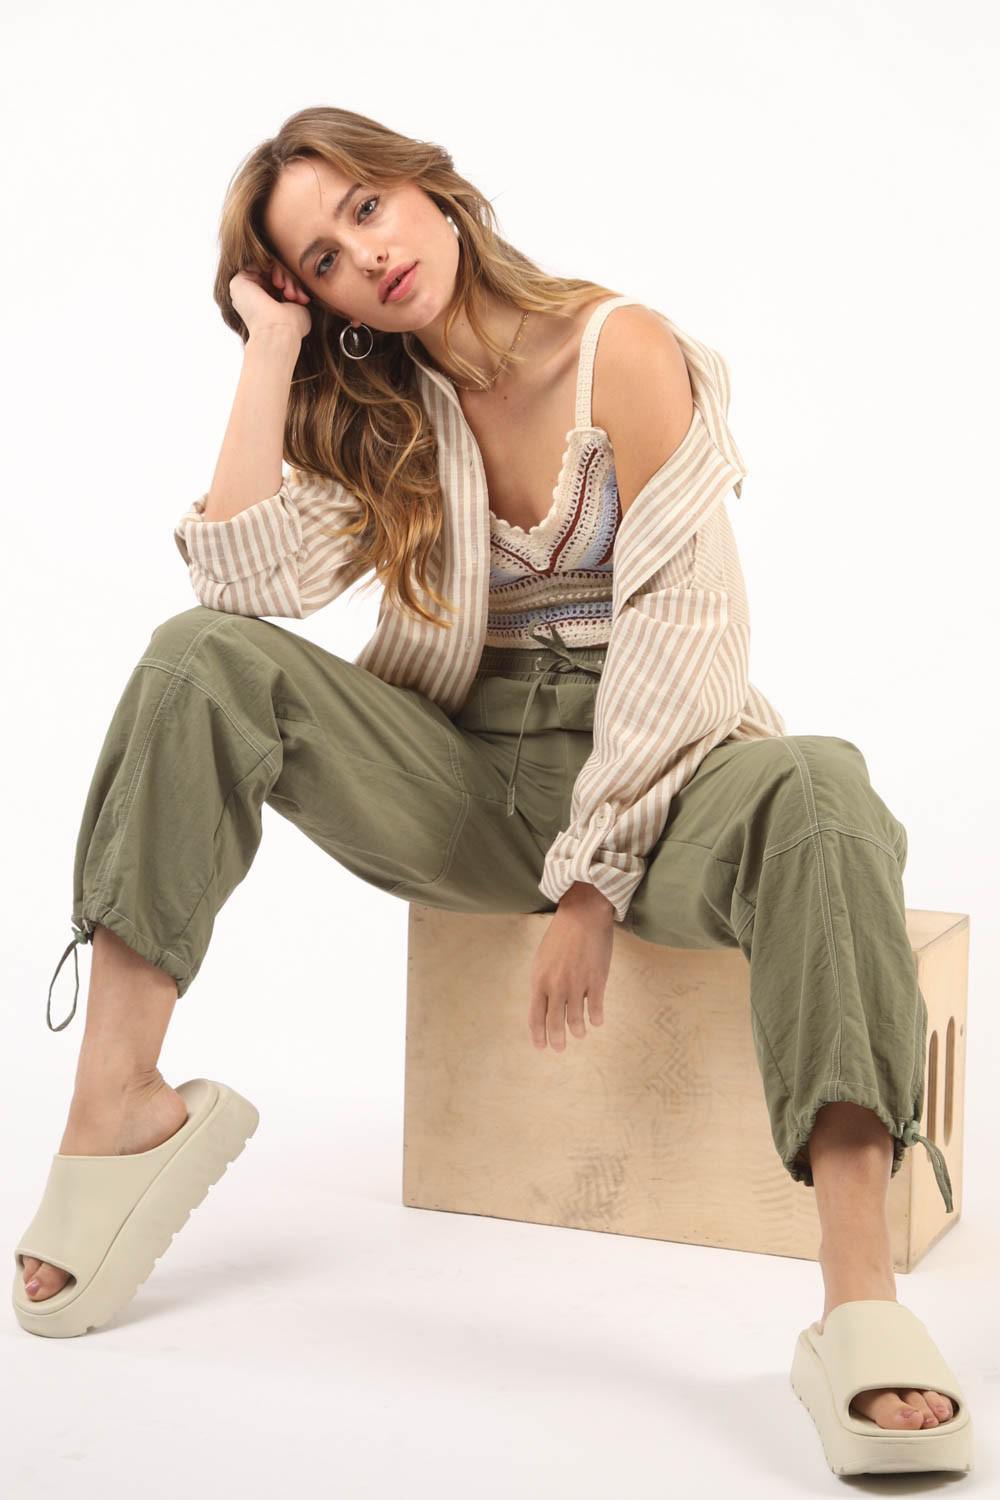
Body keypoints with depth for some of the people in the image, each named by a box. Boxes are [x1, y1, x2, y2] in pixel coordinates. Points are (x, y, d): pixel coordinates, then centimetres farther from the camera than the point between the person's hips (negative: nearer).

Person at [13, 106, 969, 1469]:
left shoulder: (623, 349, -6)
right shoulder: (375, 412, 9)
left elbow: (681, 630, -12)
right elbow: (247, 577, -10)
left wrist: (593, 879, -15)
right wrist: (272, 345, -5)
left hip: (643, 771, -3)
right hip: (464, 780, 4)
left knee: (817, 796, -37)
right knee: (204, 659, -17)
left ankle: (860, 1293, -44)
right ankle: (117, 1094, -22)